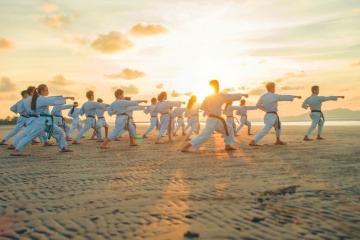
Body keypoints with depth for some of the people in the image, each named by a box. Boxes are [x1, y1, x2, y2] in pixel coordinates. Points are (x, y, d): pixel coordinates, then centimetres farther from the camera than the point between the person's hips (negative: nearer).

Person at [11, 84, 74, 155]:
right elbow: (54, 101, -21)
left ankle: (63, 147, 22)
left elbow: (53, 98, 18)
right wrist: (64, 99, -10)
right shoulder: (41, 99, -15)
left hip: (47, 122, 10)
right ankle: (15, 150, -8)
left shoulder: (42, 98, 14)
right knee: (31, 136, -11)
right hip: (41, 122, -10)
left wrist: (66, 97, 13)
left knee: (59, 132, 13)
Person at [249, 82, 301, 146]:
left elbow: (258, 105, 12)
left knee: (278, 125, 28)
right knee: (265, 130, -13)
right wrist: (295, 96, 7)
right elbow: (285, 97, -5)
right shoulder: (274, 96, -13)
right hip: (272, 116, -9)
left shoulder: (263, 96, 5)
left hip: (268, 115, 9)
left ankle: (278, 141, 33)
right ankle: (252, 142, -19)